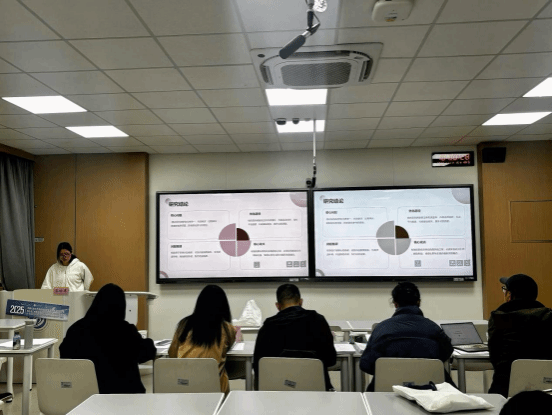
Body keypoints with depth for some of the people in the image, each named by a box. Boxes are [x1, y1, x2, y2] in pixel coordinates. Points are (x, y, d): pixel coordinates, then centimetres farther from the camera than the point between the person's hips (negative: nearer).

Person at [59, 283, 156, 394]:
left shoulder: (77, 329, -8)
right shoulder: (126, 330, -15)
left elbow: (65, 356, 11)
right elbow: (147, 352, 3)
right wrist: (148, 343, 24)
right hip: (122, 390, -3)